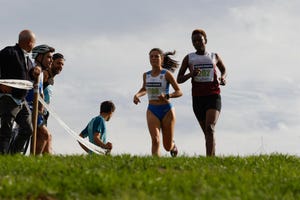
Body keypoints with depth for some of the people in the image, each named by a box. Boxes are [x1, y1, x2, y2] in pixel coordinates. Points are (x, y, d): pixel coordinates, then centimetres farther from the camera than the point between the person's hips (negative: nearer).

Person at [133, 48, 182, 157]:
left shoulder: (166, 74, -7)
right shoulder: (146, 75, 6)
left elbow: (179, 92, -8)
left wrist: (167, 96, -25)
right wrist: (137, 95, 4)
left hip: (166, 110, -2)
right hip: (152, 111, 2)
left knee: (168, 147, 8)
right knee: (155, 140, -20)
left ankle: (173, 145, 44)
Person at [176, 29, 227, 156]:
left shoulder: (214, 56, 9)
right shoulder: (188, 58, 8)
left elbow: (224, 70, 28)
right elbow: (179, 80, 7)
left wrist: (223, 78, 5)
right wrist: (190, 74, -13)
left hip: (213, 97, -2)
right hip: (198, 98, 2)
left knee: (210, 128, -22)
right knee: (206, 132, 8)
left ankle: (209, 159, -32)